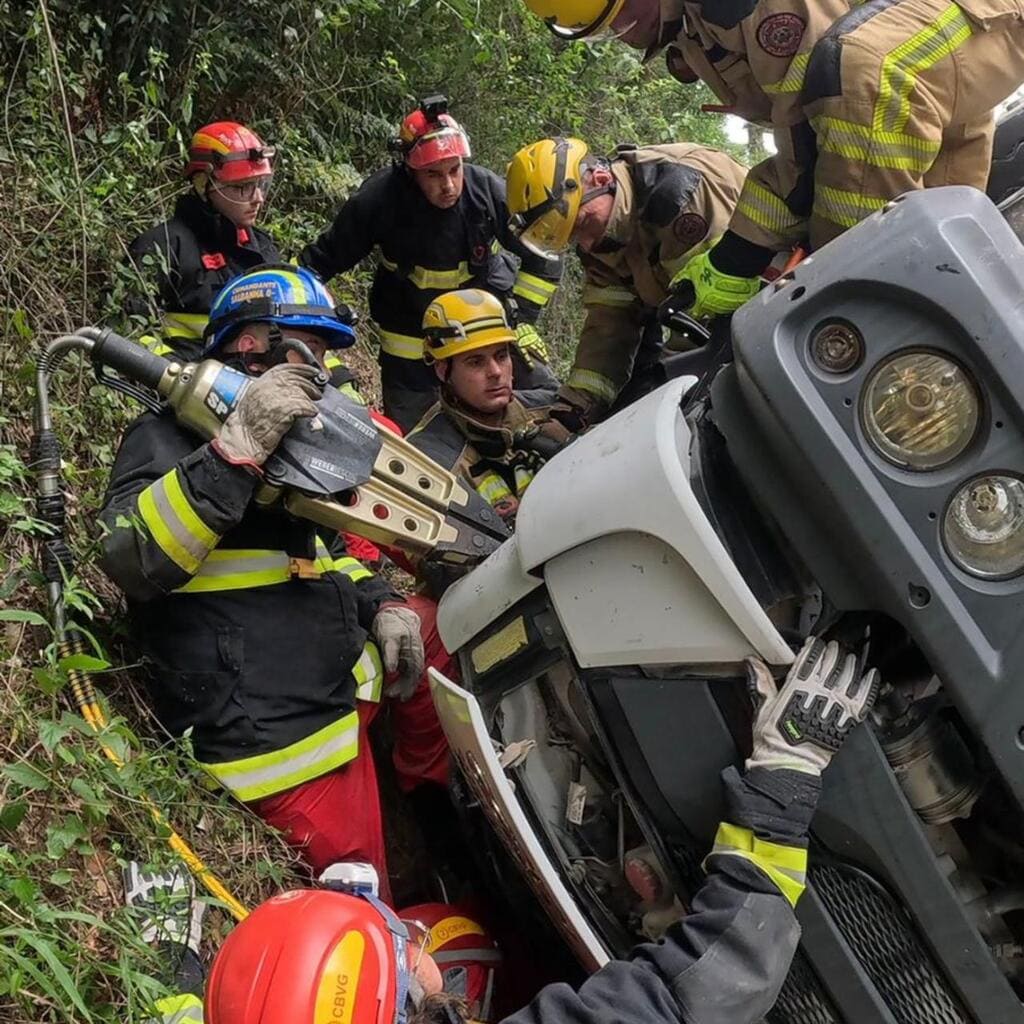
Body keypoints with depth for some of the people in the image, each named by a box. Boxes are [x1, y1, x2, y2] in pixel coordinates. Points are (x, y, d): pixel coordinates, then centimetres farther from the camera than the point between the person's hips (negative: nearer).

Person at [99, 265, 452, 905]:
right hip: (276, 731, -9)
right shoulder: (171, 435, -11)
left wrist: (380, 605, 6)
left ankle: (432, 790, 34)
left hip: (345, 682, 9)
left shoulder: (296, 435, 16)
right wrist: (238, 449, -35)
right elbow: (131, 561, -29)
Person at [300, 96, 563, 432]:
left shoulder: (489, 191, -18)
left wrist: (521, 317, -10)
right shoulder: (378, 200, -22)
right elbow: (324, 258, -9)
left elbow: (542, 258, -5)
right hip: (410, 331, -1)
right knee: (406, 432, 6)